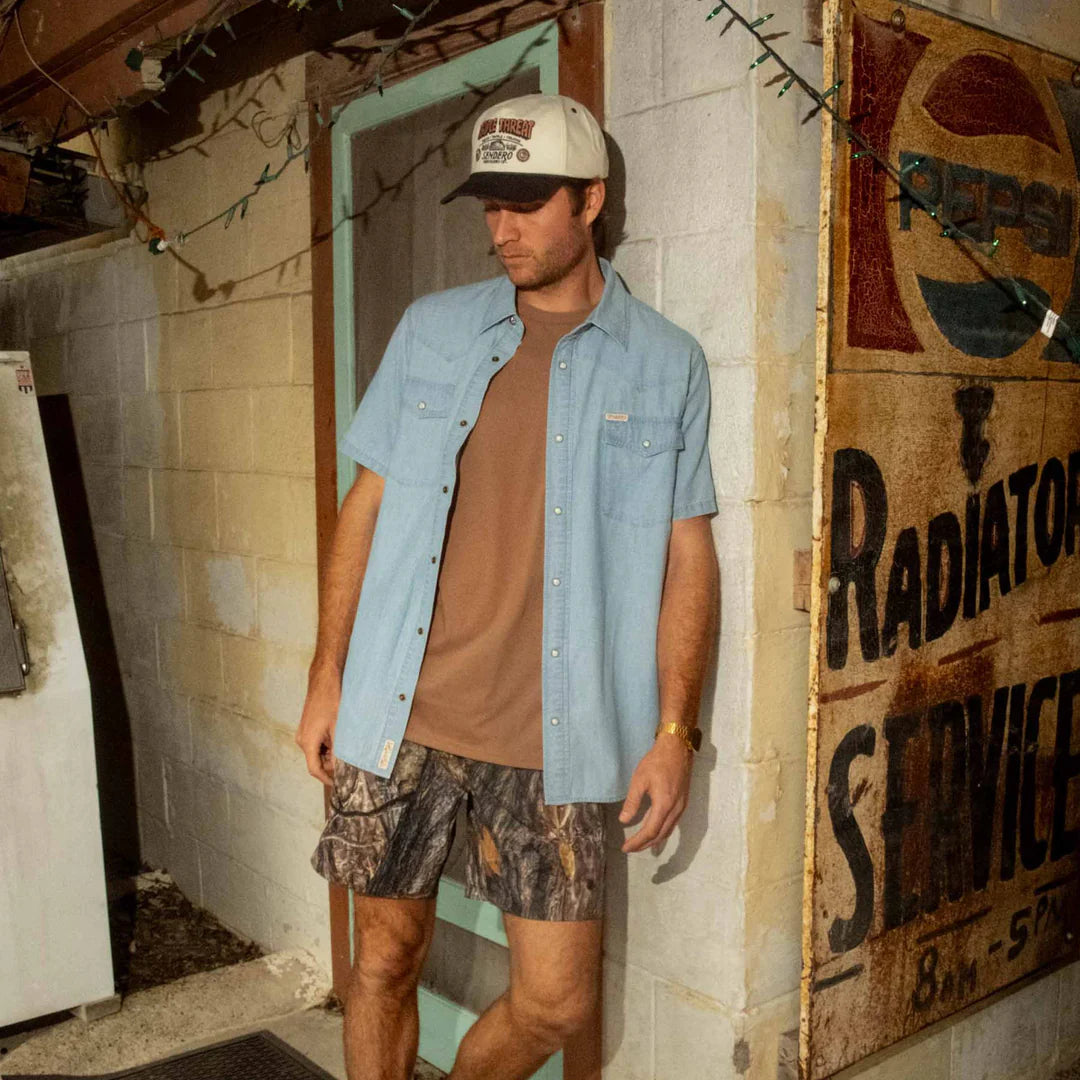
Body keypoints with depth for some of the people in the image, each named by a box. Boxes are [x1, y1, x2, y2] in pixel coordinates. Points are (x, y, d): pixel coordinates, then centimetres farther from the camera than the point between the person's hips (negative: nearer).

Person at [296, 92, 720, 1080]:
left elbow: (687, 555, 2)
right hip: (399, 714, 1)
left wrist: (675, 730, -4)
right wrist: (328, 679, 4)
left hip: (549, 737, -1)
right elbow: (367, 505, 8)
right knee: (386, 957, 13)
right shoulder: (431, 330, 6)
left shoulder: (667, 364, 2)